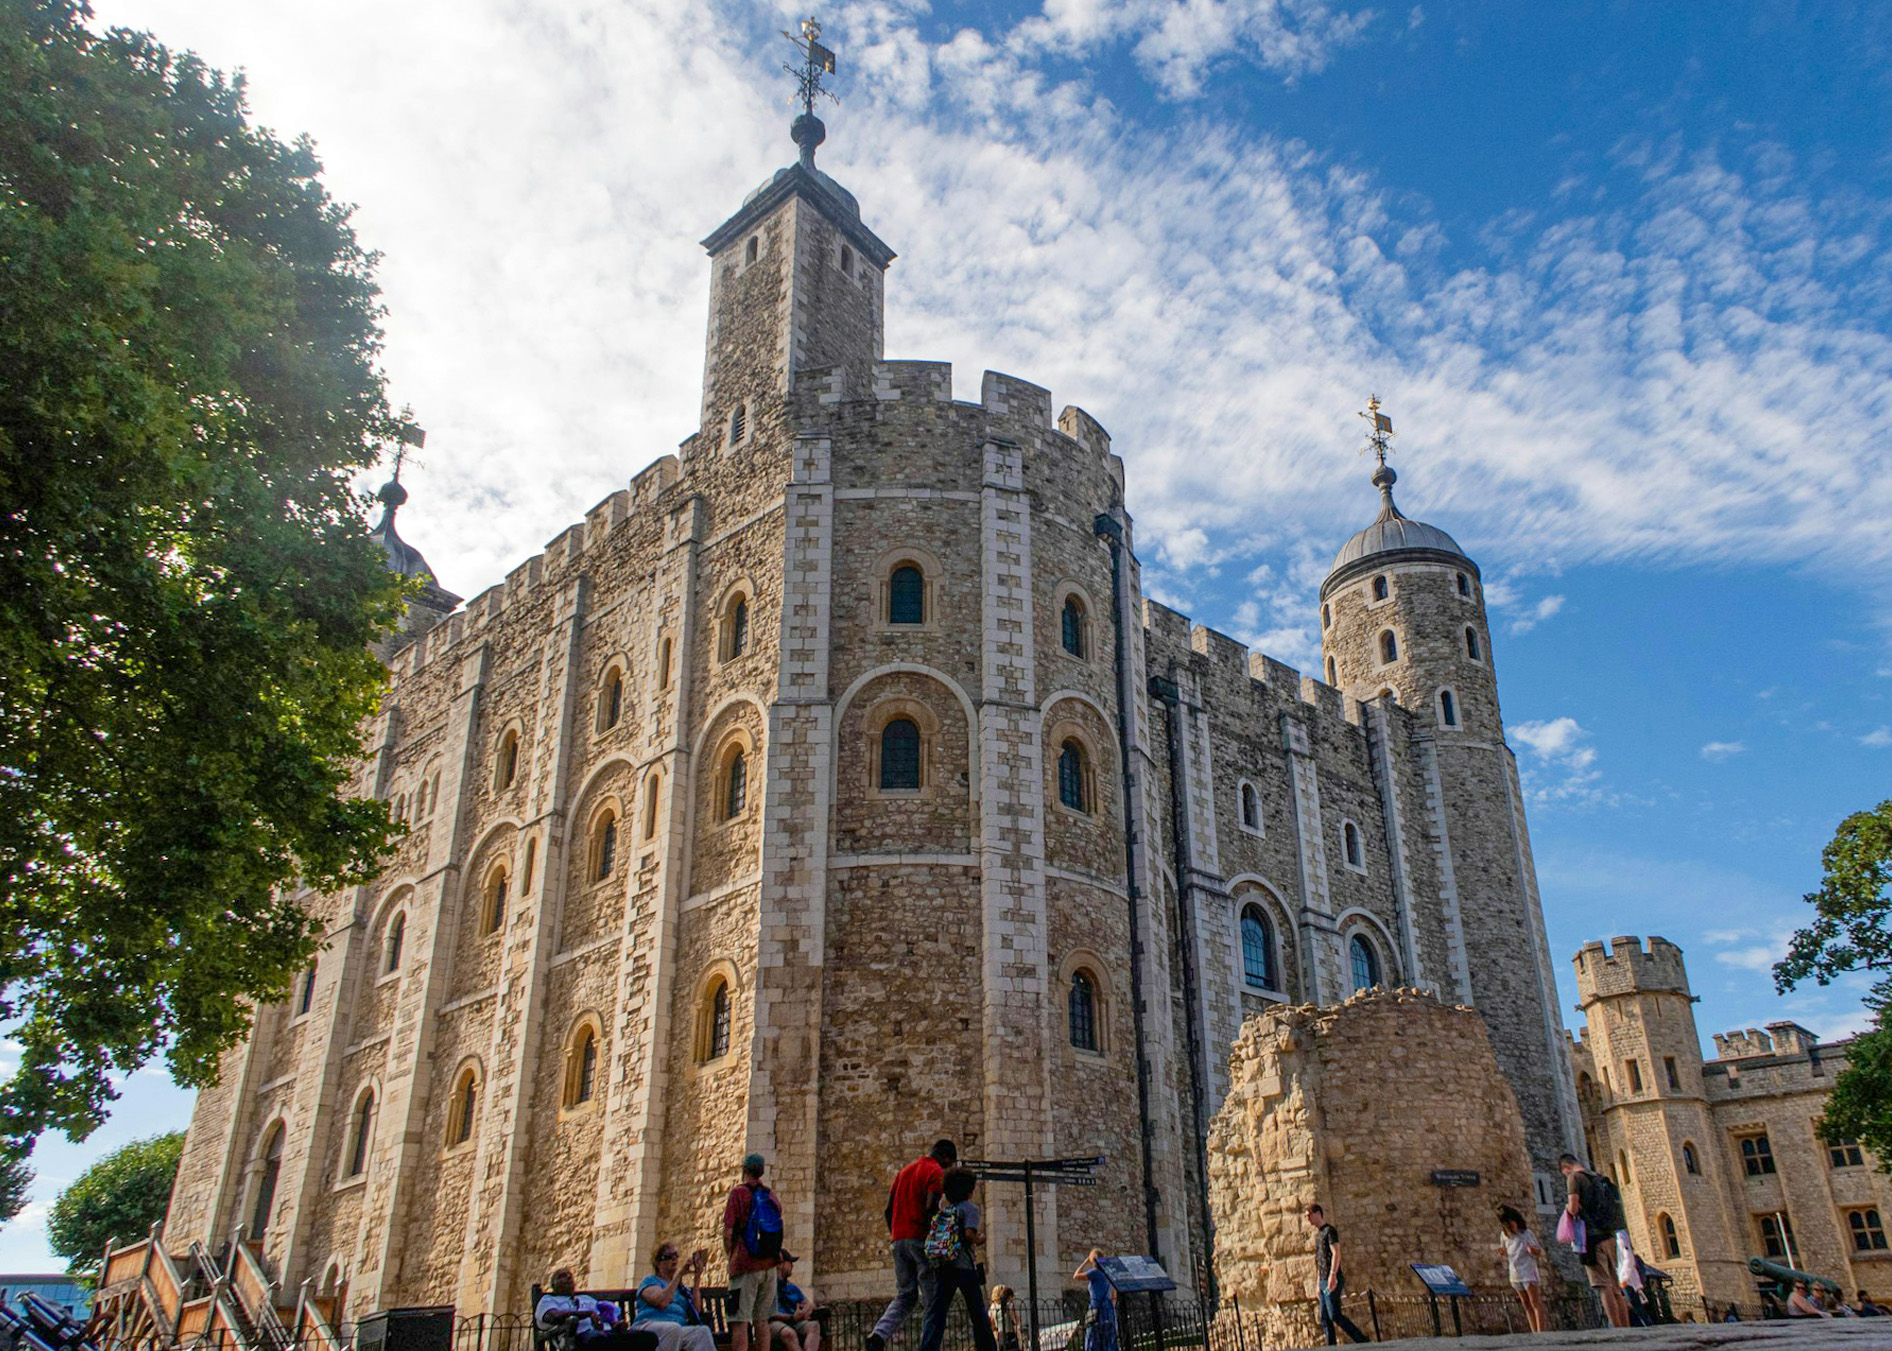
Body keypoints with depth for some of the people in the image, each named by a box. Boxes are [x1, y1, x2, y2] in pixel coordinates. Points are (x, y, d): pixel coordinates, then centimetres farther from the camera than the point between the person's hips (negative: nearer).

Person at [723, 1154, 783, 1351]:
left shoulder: (738, 1192, -5)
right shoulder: (772, 1196, 12)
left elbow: (728, 1233, -9)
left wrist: (730, 1256, 4)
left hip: (745, 1264, -6)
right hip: (769, 1265, 6)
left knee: (740, 1321, -7)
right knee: (762, 1320, 12)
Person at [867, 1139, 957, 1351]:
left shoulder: (905, 1170, 21)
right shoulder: (936, 1172, -4)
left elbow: (889, 1208, 18)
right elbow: (931, 1206, -18)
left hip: (899, 1239, 7)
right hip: (921, 1239, -7)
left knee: (904, 1296, 11)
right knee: (931, 1299, 1)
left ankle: (879, 1334, -10)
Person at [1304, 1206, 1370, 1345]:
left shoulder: (1329, 1231, -4)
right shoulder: (1318, 1235, 23)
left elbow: (1336, 1253, -17)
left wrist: (1332, 1275, -28)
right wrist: (1318, 1284, 23)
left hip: (1332, 1281, -9)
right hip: (1324, 1282, 9)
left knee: (1335, 1315, -16)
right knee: (1325, 1319, 3)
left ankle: (1363, 1341, -11)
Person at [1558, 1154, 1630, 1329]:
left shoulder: (1575, 1177, -4)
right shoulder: (1597, 1179, 19)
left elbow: (1574, 1208, -14)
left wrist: (1567, 1206, 8)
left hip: (1593, 1238, -8)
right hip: (1609, 1237, 8)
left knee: (1603, 1287, -10)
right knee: (1615, 1288, 8)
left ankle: (1617, 1329, -17)